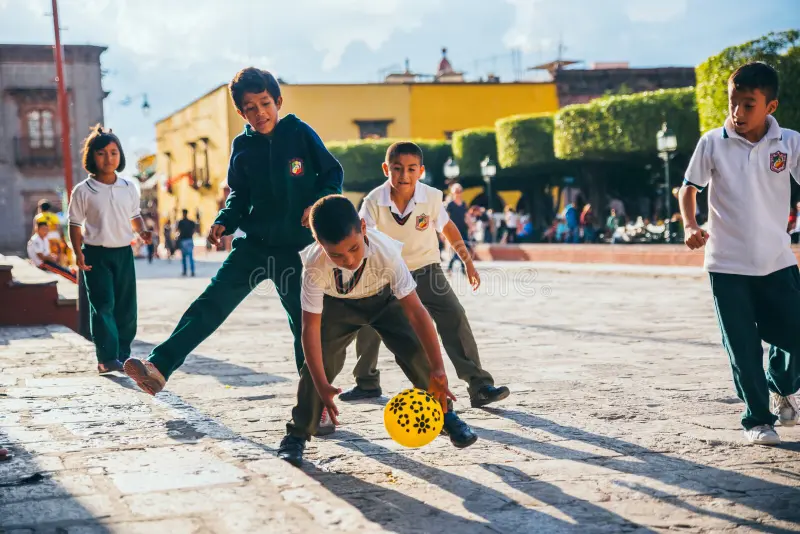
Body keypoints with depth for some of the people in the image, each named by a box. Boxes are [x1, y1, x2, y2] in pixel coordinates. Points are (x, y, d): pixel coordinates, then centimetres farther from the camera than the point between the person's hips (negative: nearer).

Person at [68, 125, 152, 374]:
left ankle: (123, 355, 17)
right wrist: (78, 252, -10)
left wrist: (142, 231, -3)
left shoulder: (129, 188, 6)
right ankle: (106, 358, -11)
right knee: (103, 305, -11)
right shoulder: (83, 191, -4)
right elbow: (75, 224, 0)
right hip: (96, 254, -4)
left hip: (124, 252, 4)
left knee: (126, 307, 6)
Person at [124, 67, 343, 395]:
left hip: (295, 248, -2)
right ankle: (159, 366, -18)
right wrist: (224, 222, -6)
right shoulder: (243, 147, 4)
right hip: (253, 245, 2)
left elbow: (333, 174, 1)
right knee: (211, 303, -11)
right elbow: (239, 196, 12)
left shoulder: (299, 133, -4)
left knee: (305, 321, 6)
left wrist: (319, 203, -16)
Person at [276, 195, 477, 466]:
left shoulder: (386, 251, -39)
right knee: (320, 358, -18)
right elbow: (311, 327, -30)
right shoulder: (315, 266, -37)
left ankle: (445, 414, 7)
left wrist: (438, 370, -39)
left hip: (384, 299, 0)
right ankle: (297, 433, 0)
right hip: (338, 305, 0)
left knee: (414, 350, -16)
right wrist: (322, 386, -36)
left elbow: (415, 311, -37)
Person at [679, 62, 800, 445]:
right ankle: (757, 419, 20)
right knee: (743, 349, 2)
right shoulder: (712, 143, -5)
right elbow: (690, 187, 5)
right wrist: (690, 226, -12)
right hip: (727, 265, -1)